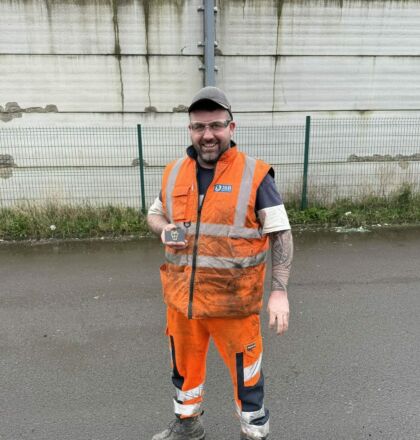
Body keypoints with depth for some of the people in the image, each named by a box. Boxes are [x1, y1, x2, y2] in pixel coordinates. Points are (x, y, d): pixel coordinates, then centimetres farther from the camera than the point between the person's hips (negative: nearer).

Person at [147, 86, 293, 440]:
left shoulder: (254, 175, -11)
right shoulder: (174, 173, 3)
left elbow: (281, 234, -10)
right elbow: (154, 214, 17)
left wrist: (279, 292, -16)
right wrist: (165, 229, -6)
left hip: (233, 301, -4)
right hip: (181, 295, 5)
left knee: (245, 371, 13)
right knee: (184, 364, 23)